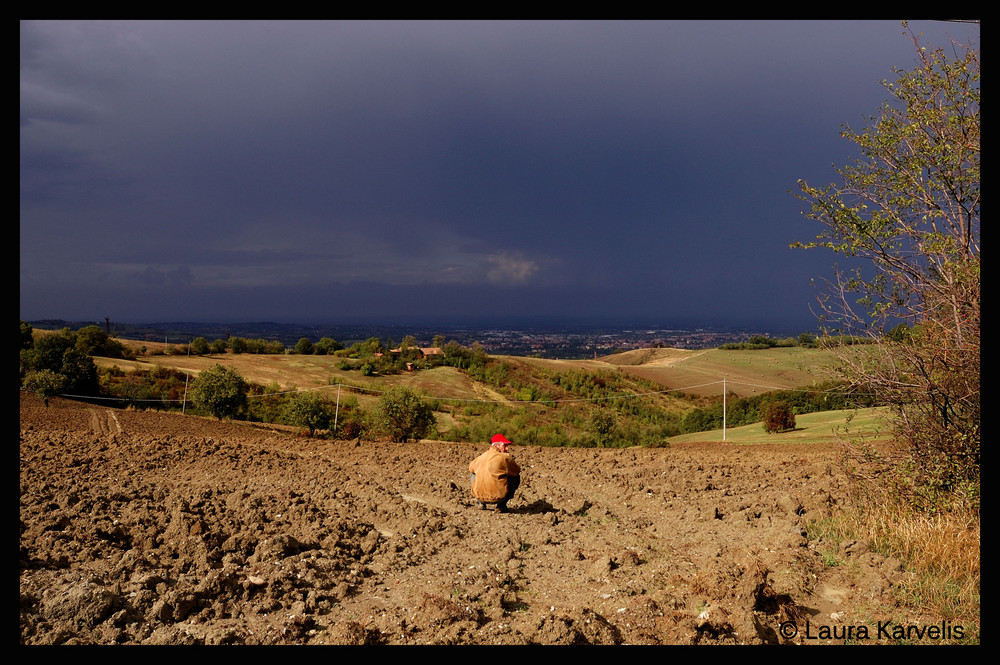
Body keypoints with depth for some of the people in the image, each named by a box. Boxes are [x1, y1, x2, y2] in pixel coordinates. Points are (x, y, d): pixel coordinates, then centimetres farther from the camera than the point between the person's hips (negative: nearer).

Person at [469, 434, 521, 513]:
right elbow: (517, 470, 13)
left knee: (472, 474, 33)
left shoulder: (482, 456, 8)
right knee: (516, 477, 18)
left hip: (479, 496, 4)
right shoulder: (506, 457, -4)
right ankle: (501, 506, 11)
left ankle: (481, 503, 23)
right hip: (498, 497, -4)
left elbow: (471, 467, 28)